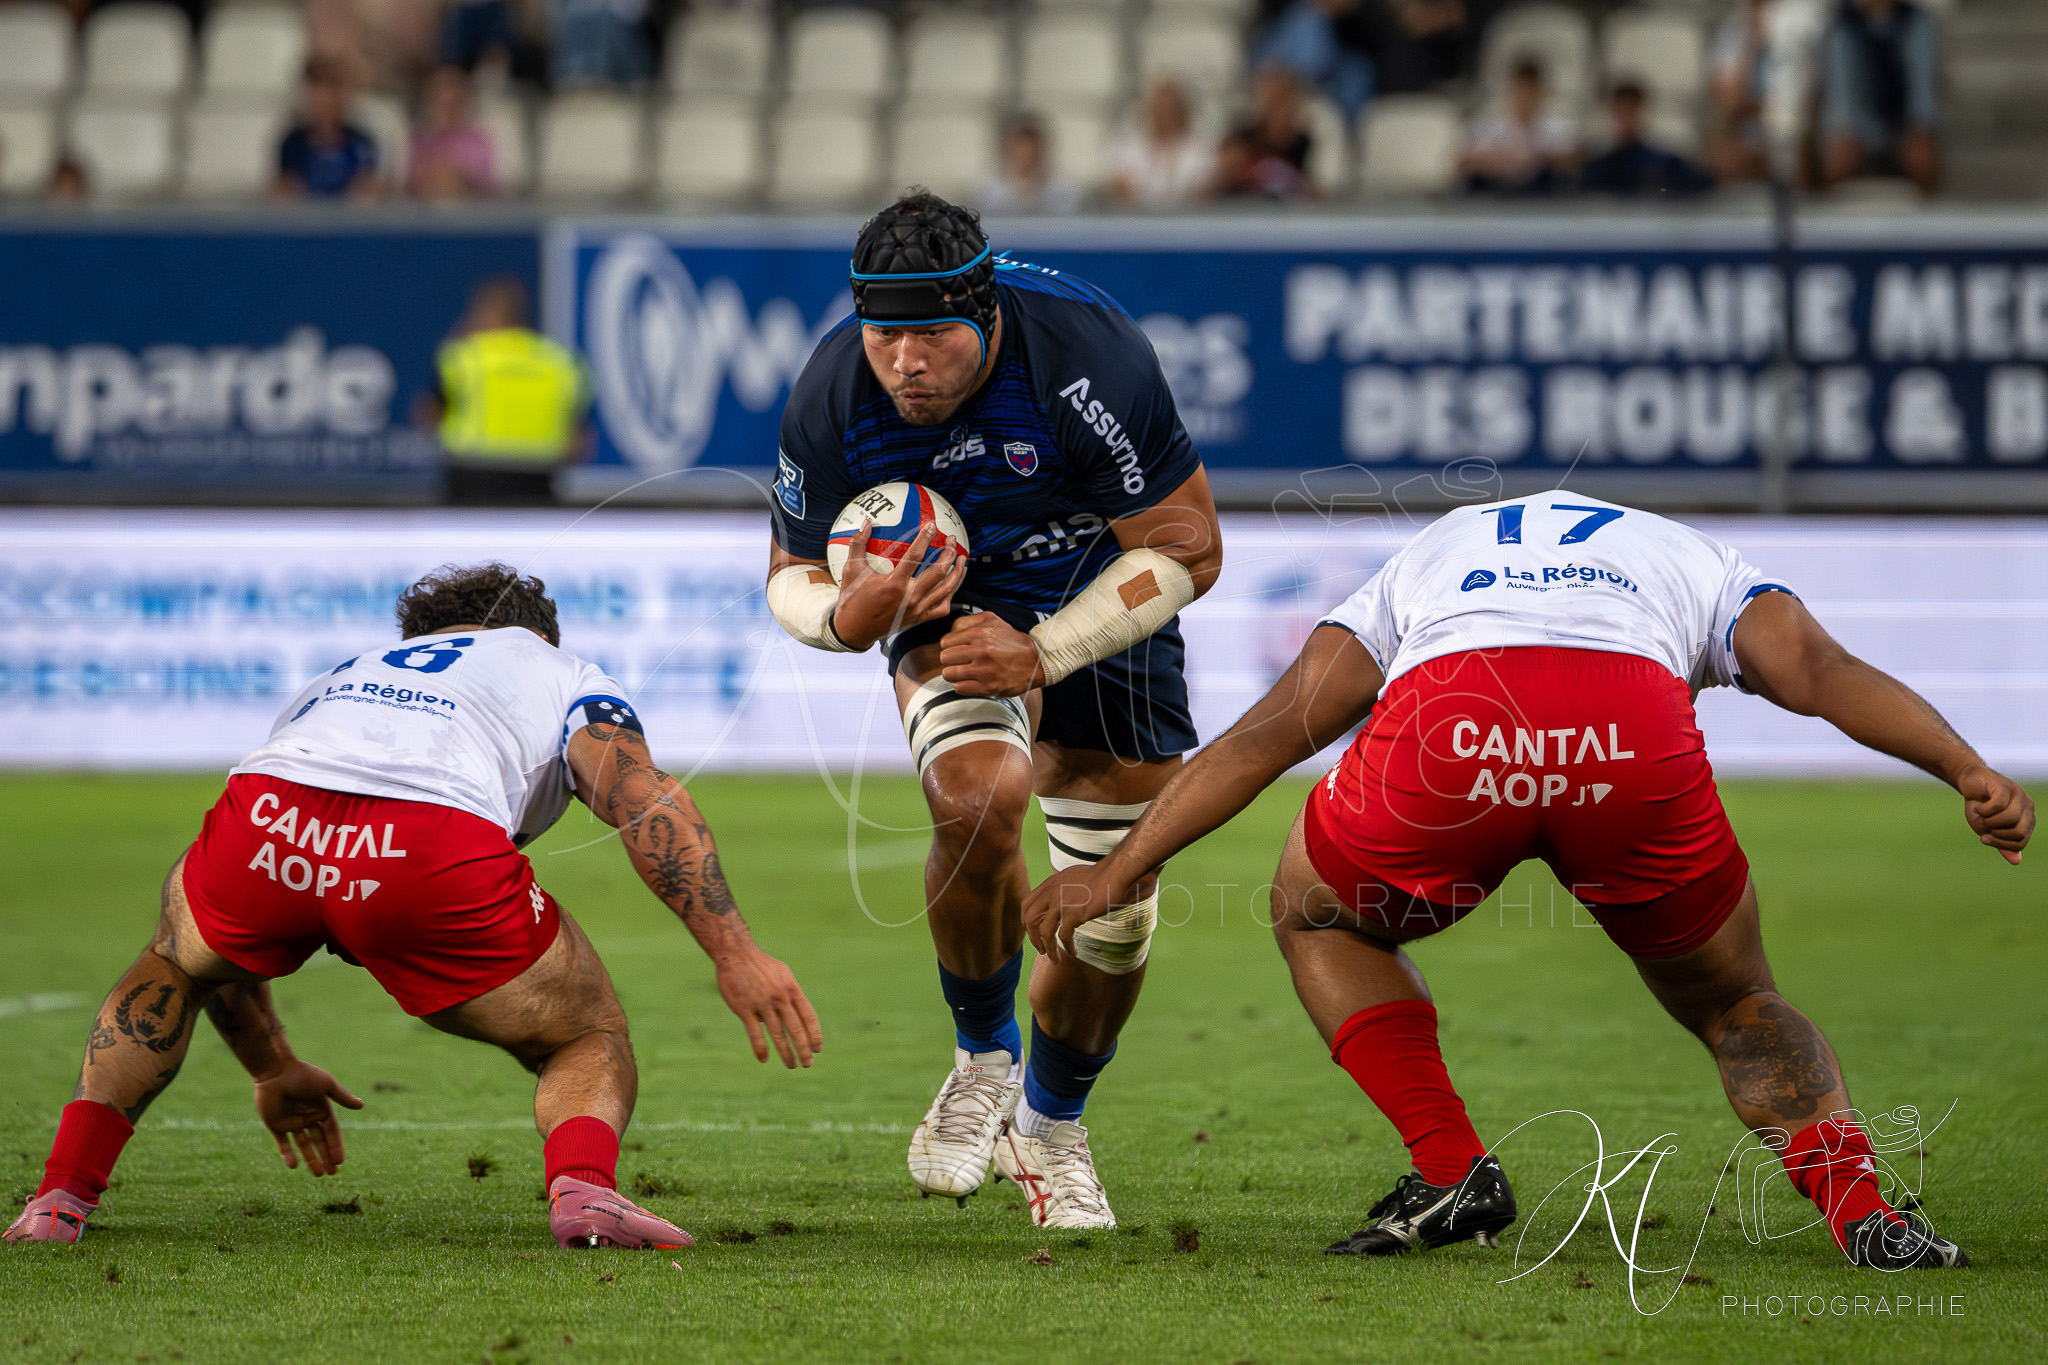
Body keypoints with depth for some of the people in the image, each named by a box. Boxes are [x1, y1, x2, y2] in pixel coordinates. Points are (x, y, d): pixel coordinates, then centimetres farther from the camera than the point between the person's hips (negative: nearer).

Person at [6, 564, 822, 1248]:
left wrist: (270, 1069, 58)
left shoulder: (333, 685, 44)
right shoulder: (561, 675, 33)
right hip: (438, 853, -3)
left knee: (173, 964, 38)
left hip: (269, 819, 4)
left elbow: (212, 929, 48)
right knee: (591, 1046, 21)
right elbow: (644, 799, 7)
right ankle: (583, 1187, -13)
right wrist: (732, 949, 0)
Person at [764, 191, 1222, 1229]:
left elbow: (1186, 548, -22)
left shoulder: (1086, 356, -33)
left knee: (1115, 911, -1)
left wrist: (1043, 654, -29)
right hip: (943, 594, 0)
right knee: (979, 796, -31)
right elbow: (793, 575, -8)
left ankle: (1049, 1125, 26)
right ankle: (985, 1059, -6)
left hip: (1100, 606, 0)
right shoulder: (830, 403, -25)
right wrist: (845, 616, -33)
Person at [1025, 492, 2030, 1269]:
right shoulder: (1699, 563, 40)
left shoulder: (1428, 558, 42)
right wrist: (1971, 774, 8)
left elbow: (1268, 734, 35)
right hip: (1638, 741, 0)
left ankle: (1452, 1173, 16)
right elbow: (1820, 671, 19)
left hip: (1445, 731, 0)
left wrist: (1121, 869, 37)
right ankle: (1862, 1214, 6)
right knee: (1733, 1006, 26)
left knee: (1316, 921, 31)